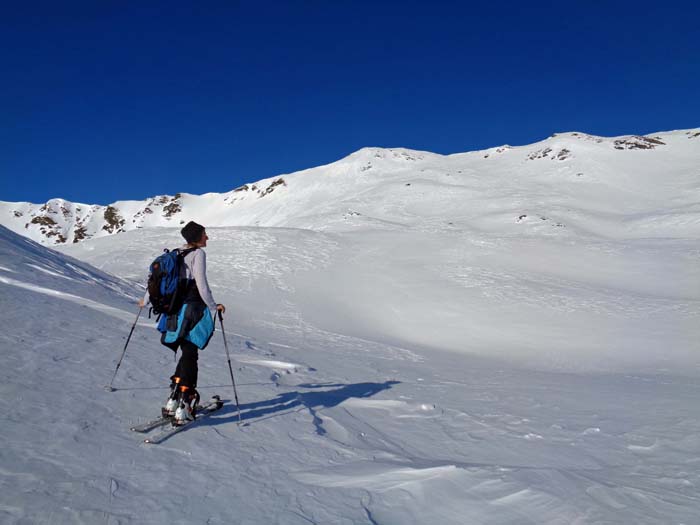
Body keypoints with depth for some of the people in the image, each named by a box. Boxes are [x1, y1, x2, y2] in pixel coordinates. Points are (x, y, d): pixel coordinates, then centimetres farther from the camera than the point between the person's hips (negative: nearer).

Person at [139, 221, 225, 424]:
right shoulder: (198, 253, -7)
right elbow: (201, 284, -16)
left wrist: (146, 300, 31)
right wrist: (213, 307, -6)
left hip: (174, 312, 7)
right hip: (192, 311, -7)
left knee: (187, 355, 19)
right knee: (190, 357, -2)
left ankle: (173, 401, 18)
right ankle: (183, 409, -5)